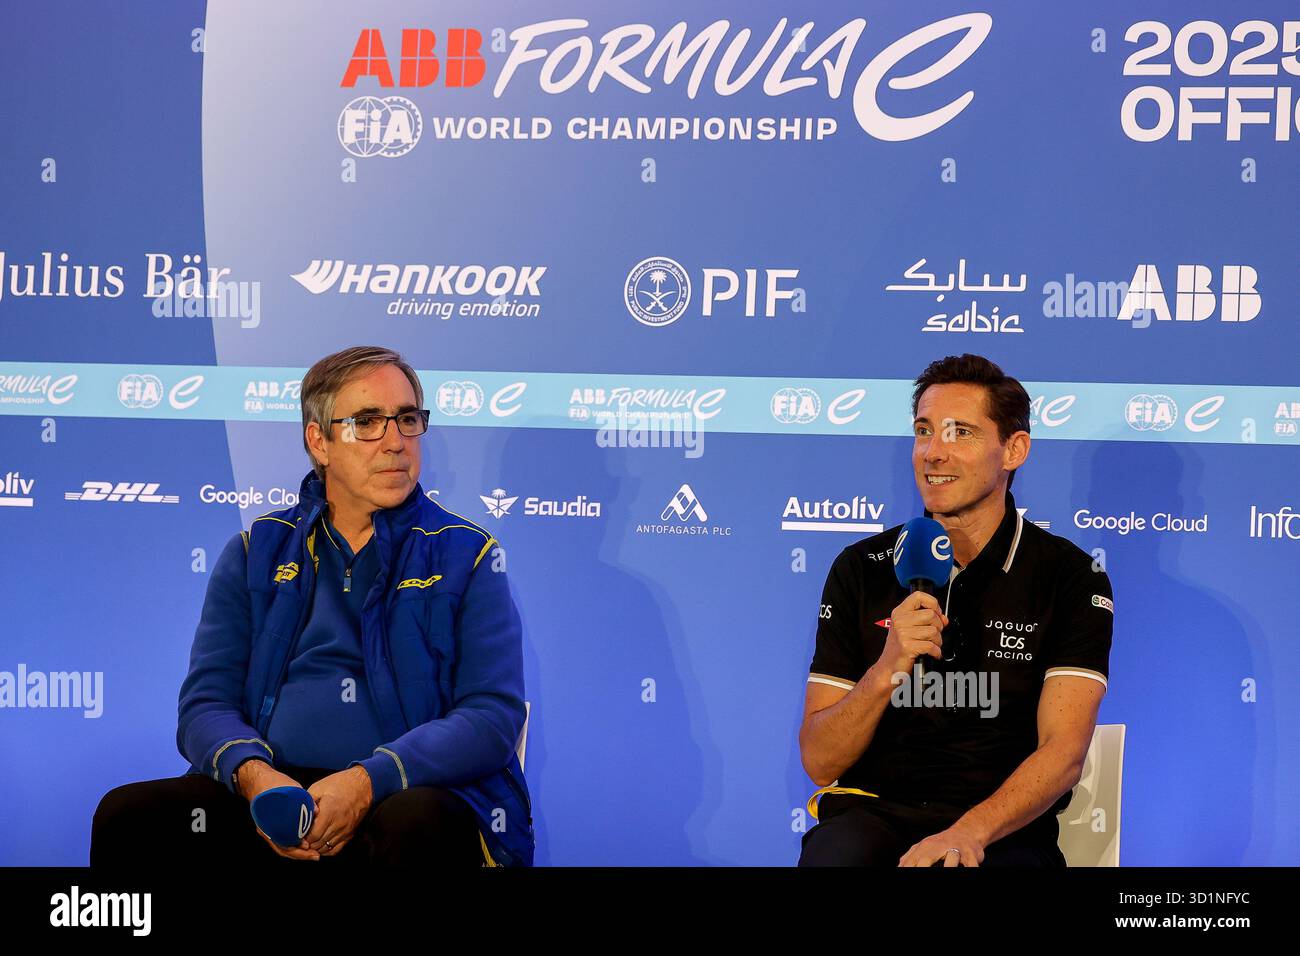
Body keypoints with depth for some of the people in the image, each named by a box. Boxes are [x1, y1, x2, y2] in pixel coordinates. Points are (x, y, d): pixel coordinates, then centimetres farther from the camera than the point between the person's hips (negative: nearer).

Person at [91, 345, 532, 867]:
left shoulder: (466, 556, 8)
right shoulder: (256, 552, 16)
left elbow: (493, 716, -3)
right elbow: (205, 705, 9)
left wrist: (368, 782, -19)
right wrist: (253, 774, -15)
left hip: (411, 792, -3)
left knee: (416, 824, -39)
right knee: (128, 813, -23)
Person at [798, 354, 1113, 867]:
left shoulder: (1071, 577, 3)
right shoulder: (862, 569, 8)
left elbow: (1064, 752, -8)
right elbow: (819, 762, 4)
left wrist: (968, 832, -25)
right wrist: (886, 670, -14)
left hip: (1003, 828, -1)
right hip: (870, 813, 2)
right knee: (833, 854, -33)